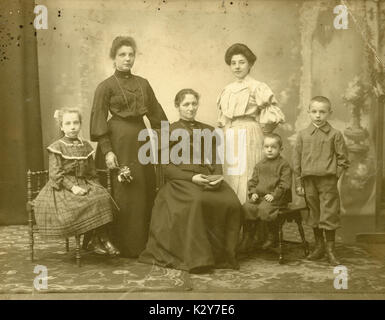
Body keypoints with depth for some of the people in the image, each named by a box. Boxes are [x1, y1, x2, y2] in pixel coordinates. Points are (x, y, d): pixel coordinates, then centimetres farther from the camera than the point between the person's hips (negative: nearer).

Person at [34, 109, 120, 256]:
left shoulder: (86, 146, 13)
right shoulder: (57, 147, -1)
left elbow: (92, 172, 16)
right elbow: (55, 174, -8)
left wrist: (94, 186, -2)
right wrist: (72, 187, -19)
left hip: (84, 184, 4)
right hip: (62, 187, -4)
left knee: (102, 197, -25)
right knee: (87, 202, -30)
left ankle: (101, 240, -17)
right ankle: (96, 240, -12)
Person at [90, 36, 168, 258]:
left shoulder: (143, 83, 13)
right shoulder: (106, 86, -2)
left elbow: (157, 115, 15)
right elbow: (99, 121, -7)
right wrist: (107, 150, -15)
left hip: (141, 140, 5)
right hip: (120, 141, -5)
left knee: (147, 191, 6)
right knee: (125, 194, -2)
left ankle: (145, 243, 19)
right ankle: (127, 247, 10)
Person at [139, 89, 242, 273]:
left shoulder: (208, 131, 21)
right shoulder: (170, 131, 9)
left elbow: (216, 161, 18)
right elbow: (167, 166, 1)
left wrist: (217, 177, -5)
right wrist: (192, 177, -14)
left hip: (209, 178, 4)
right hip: (181, 180, -3)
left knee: (232, 203, -27)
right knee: (198, 201, -37)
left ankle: (222, 255, -12)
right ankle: (197, 257, -28)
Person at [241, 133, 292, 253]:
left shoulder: (283, 164, 0)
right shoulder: (259, 165, 16)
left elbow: (285, 184, -8)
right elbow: (253, 181, 17)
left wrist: (274, 195, -18)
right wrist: (253, 192, -1)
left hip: (276, 198, -5)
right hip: (259, 196, 5)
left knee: (264, 209, -32)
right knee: (246, 208, -17)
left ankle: (272, 237, -8)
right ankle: (247, 239, -4)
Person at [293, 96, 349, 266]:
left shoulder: (335, 135, 0)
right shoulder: (303, 134, 5)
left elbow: (343, 160, 3)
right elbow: (297, 160, 6)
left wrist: (333, 176, -6)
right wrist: (298, 183, 3)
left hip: (327, 181, -3)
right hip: (309, 180, 3)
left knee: (329, 215, -1)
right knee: (314, 215, 12)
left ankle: (330, 250, 10)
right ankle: (319, 247, 26)